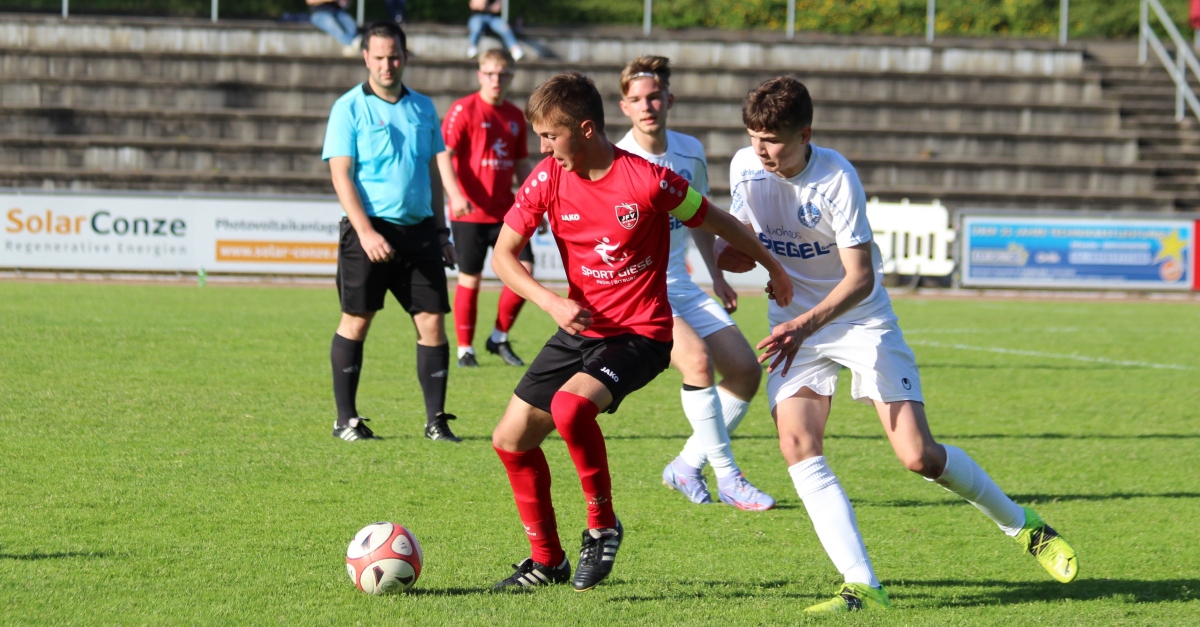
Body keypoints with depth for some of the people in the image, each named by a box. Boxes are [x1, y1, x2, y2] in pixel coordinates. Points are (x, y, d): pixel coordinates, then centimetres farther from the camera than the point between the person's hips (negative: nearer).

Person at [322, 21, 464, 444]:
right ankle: (346, 419, 8)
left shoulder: (423, 108, 13)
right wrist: (366, 232, -18)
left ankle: (436, 419, 4)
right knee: (356, 321, 0)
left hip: (419, 229, 4)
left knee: (432, 321, -1)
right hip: (370, 229, -4)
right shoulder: (349, 109, -3)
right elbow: (341, 175, -8)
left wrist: (441, 231, 15)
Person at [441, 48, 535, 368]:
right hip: (470, 211, -5)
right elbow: (444, 156, -13)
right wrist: (455, 195, -27)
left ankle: (500, 338, 9)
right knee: (470, 279, 1)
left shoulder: (515, 116, 11)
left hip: (505, 210, 5)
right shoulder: (463, 110, -6)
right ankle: (465, 349, 14)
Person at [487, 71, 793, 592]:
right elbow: (503, 253, 0)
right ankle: (547, 560, 23)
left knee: (570, 406, -33)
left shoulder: (647, 181, -18)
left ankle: (603, 525, -12)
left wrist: (771, 265, 11)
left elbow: (713, 221, -2)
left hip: (640, 334, -6)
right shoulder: (548, 179, -5)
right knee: (510, 439, 6)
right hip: (580, 329, 6)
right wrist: (552, 303, -15)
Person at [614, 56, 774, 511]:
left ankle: (687, 467, 11)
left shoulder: (690, 152, 4)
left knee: (746, 370, -1)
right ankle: (728, 477, -18)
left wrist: (716, 275, 24)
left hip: (682, 287, 7)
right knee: (697, 357, -28)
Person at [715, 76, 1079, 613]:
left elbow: (860, 277, -24)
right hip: (792, 323, 4)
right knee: (798, 447, -19)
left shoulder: (836, 178, -22)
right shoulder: (744, 167, -6)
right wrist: (727, 254, -9)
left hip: (861, 320, -4)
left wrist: (805, 325, -38)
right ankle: (862, 584, -21)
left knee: (919, 456, -11)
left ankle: (1021, 525, 14)